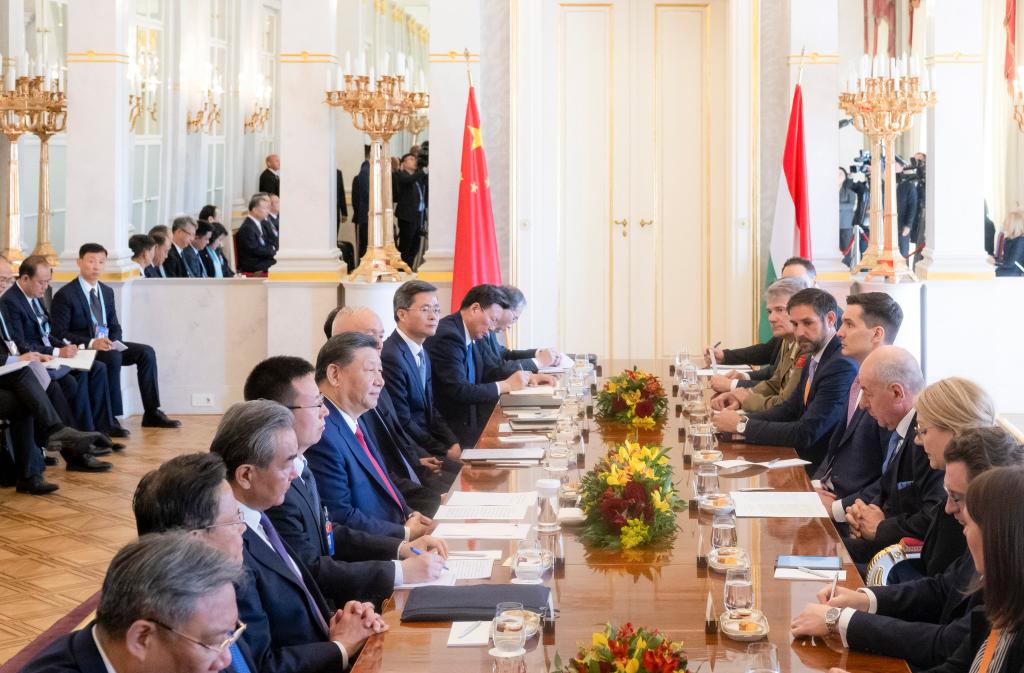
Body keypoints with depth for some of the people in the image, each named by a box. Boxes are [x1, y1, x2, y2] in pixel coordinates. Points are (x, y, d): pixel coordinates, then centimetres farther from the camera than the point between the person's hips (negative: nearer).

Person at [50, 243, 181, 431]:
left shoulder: (107, 292, 15)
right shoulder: (65, 295, -7)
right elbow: (59, 333, -13)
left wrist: (114, 342, -6)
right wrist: (91, 343, -25)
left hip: (107, 345, 7)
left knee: (146, 352, -12)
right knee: (113, 358, -35)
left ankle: (152, 413, -10)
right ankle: (111, 420, -32)